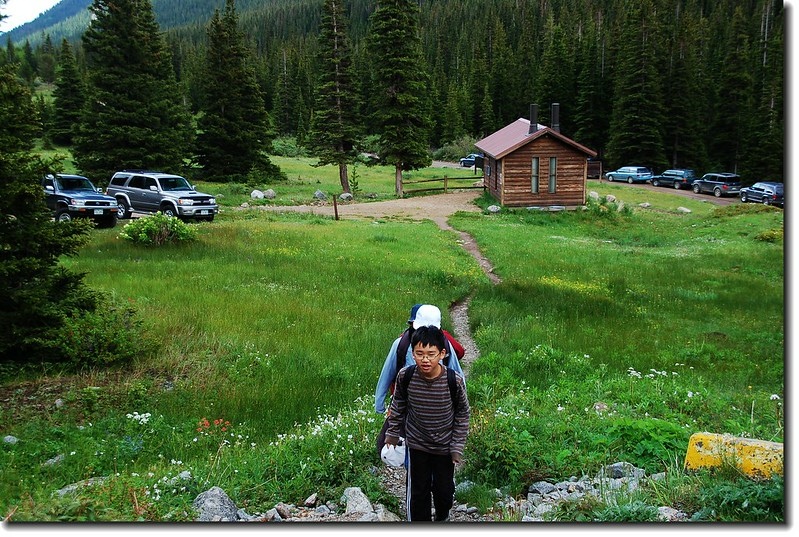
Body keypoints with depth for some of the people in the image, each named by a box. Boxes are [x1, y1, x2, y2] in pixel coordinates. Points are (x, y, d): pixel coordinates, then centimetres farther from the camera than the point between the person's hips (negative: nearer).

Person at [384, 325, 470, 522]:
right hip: (416, 444, 0)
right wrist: (392, 434, 7)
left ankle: (442, 517, 49)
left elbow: (462, 415, -9)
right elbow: (398, 406, -1)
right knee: (417, 491, 11)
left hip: (445, 445, 0)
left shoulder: (455, 381, -25)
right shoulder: (405, 376, -21)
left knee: (445, 489, 17)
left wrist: (457, 447, -6)